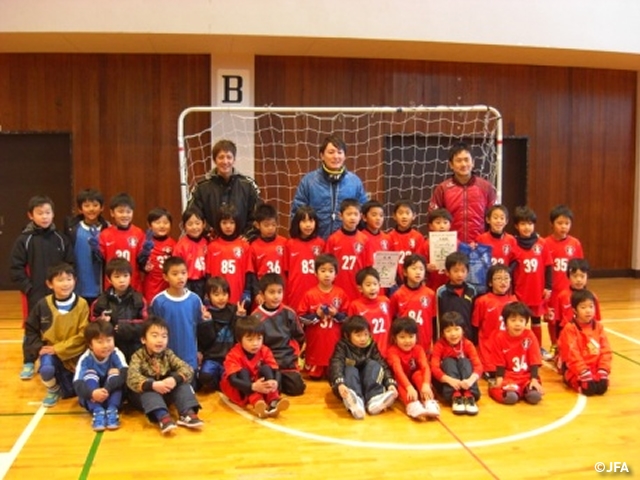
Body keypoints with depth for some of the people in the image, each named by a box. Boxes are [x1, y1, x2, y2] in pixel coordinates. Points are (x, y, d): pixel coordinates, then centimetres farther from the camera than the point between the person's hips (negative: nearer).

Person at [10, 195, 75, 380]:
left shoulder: (60, 239, 2)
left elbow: (71, 265, 5)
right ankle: (29, 363, 24)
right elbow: (15, 268, -5)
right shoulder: (24, 239, -5)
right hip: (34, 295, -2)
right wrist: (27, 287, -11)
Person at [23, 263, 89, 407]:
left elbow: (82, 336, -16)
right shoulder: (43, 305, -6)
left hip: (74, 354, 0)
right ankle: (53, 390, 3)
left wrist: (58, 349, -20)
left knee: (70, 391, 4)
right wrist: (39, 348, -11)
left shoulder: (82, 305, -13)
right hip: (50, 351, 0)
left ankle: (62, 384, 43)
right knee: (46, 369, -33)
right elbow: (30, 330, 5)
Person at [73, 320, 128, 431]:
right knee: (90, 374, -25)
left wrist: (107, 390, -44)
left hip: (113, 395, 0)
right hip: (91, 399, 0)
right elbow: (77, 384, -28)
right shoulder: (85, 359, -17)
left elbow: (125, 375, -31)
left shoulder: (116, 354, -16)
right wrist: (92, 393, -48)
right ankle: (97, 412, -37)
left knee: (115, 373, -25)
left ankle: (112, 410, -33)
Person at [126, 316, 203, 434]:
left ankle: (188, 414, -35)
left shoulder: (168, 354, -4)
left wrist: (174, 379, -39)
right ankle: (163, 417, -50)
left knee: (181, 380, -20)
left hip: (165, 394, 3)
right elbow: (132, 379, -32)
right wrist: (153, 385, -48)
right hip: (144, 395, -3)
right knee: (148, 386, -33)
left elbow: (188, 369, -18)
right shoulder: (138, 356, -13)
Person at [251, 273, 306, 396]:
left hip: (287, 362, 3)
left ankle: (282, 378, 16)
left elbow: (299, 337, 13)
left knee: (297, 388, -14)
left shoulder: (289, 313, 0)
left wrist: (294, 354, 10)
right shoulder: (256, 317, -8)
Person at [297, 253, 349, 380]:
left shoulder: (341, 294, -1)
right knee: (314, 374, 6)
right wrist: (316, 315, -18)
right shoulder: (310, 294, -6)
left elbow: (348, 317, 3)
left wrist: (336, 315, -15)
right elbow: (301, 317, -6)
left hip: (335, 340, 1)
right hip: (315, 341, -1)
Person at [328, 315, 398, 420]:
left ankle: (374, 399, -39)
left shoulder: (371, 346, 1)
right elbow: (336, 365, -25)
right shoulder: (342, 346, -7)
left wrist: (390, 383, -26)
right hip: (348, 389, -3)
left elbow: (383, 366, -8)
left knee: (373, 365, -18)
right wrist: (340, 384, -44)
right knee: (350, 370, -30)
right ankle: (355, 402, -59)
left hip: (367, 383, 3)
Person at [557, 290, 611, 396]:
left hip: (595, 368, 5)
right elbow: (572, 355, -16)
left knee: (602, 384, -26)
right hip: (575, 370, -5)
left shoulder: (598, 327, 7)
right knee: (589, 387, -31)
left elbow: (605, 351, 2)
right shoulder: (569, 328, -10)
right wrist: (585, 374, -24)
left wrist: (603, 371, -12)